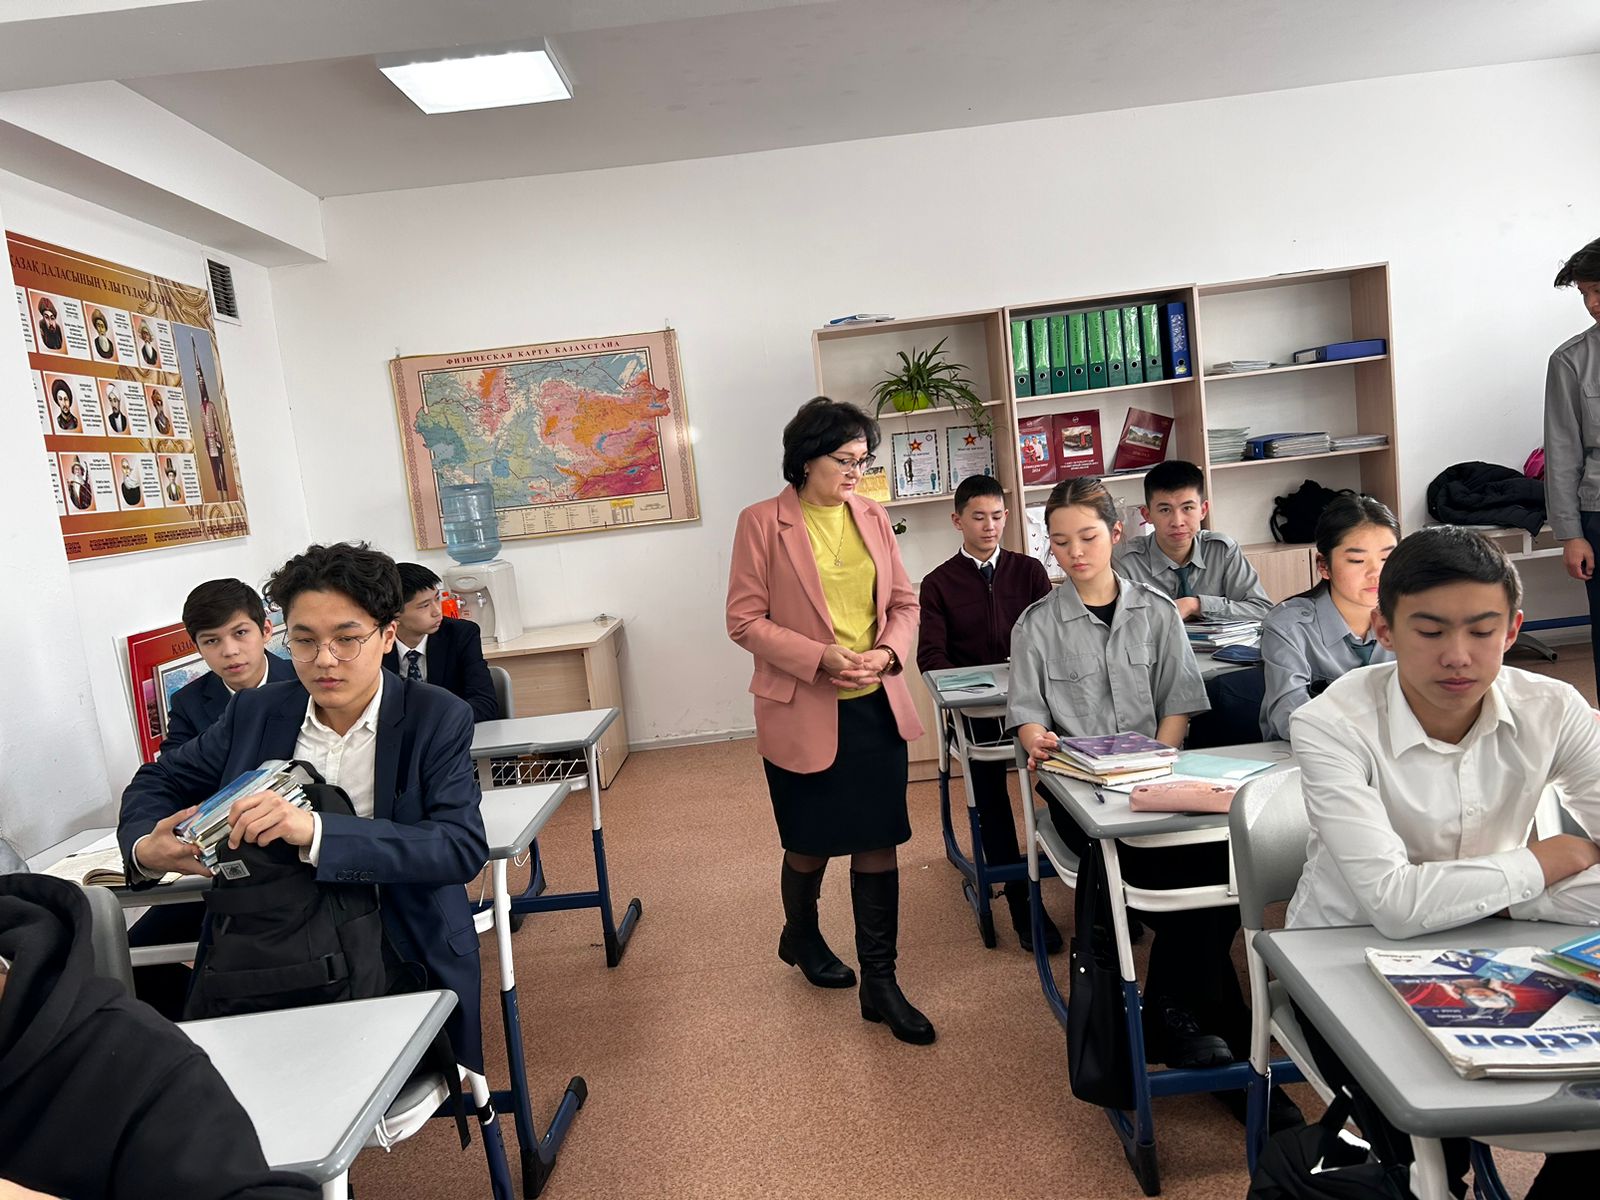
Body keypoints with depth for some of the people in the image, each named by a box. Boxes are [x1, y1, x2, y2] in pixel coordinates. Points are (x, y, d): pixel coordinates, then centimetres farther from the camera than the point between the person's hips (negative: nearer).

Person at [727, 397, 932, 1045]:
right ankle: (800, 936, 46)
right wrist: (822, 658, -20)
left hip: (876, 706, 4)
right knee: (811, 843, 15)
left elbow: (904, 602, 9)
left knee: (878, 842, 7)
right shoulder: (762, 523, -9)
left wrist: (887, 651, -11)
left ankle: (880, 984, 21)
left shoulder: (872, 517, 4)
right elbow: (745, 620, -10)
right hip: (803, 712, -3)